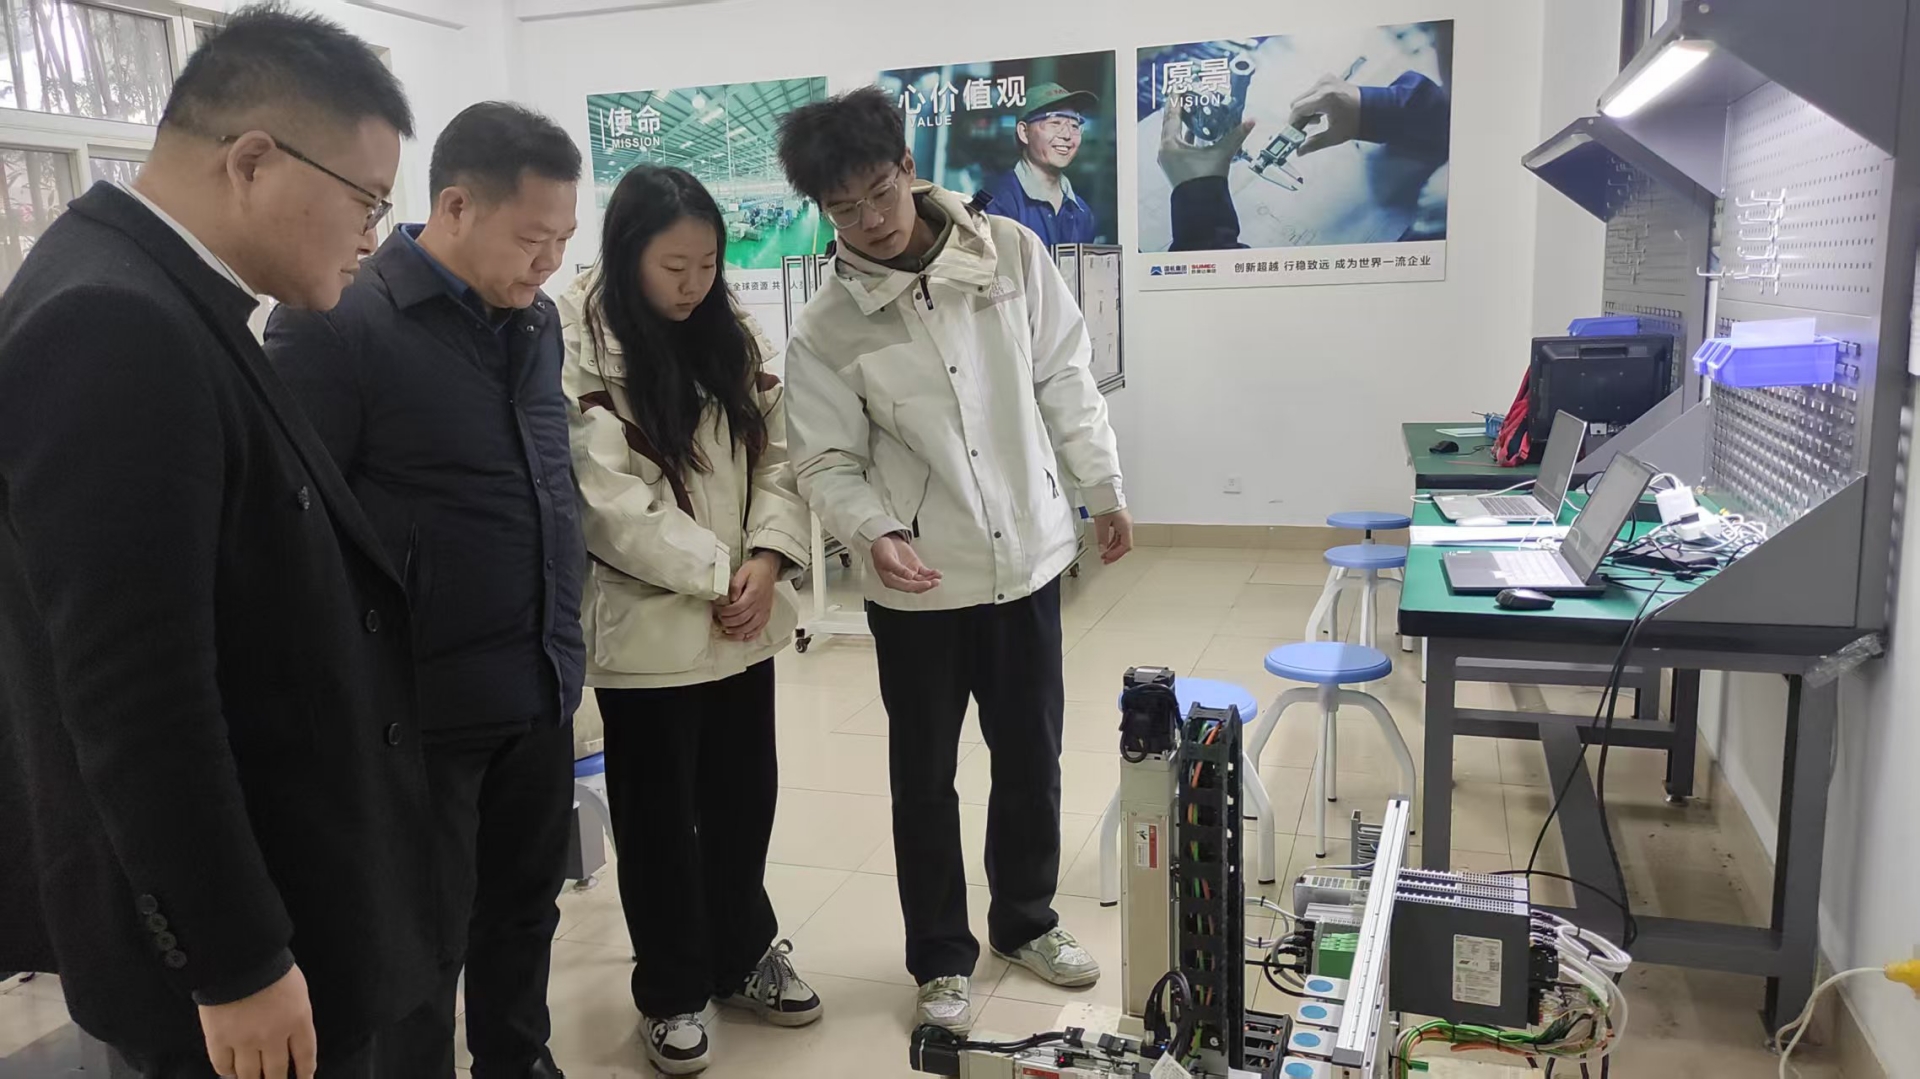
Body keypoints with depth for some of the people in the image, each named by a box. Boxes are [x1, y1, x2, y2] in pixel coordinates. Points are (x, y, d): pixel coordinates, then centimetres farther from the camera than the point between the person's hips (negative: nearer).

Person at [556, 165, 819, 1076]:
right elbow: (607, 500, -19)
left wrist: (767, 558, -12)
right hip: (646, 624, -5)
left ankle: (744, 954, 38)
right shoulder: (577, 348, -14)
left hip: (744, 618, 5)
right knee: (658, 813, 11)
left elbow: (780, 453, 4)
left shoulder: (734, 335, 6)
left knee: (743, 797, 17)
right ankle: (673, 990, 29)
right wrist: (716, 573, -16)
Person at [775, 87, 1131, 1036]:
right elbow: (828, 463, -8)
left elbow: (1065, 380, 3)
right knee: (924, 778, 11)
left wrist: (1102, 489, 8)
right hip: (917, 586, -2)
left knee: (1032, 761, 16)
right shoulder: (826, 329, -11)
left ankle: (1025, 920, 41)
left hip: (1026, 558, 2)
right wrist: (875, 532, -27)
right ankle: (941, 958, 32)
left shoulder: (1013, 253, -6)